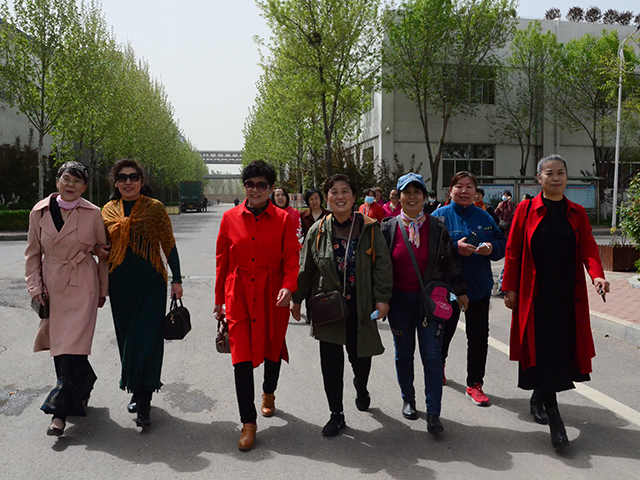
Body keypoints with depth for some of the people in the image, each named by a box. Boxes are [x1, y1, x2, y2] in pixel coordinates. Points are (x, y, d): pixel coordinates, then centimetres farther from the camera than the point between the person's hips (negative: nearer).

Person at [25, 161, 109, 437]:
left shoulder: (93, 214, -3)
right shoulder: (39, 212, 3)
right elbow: (32, 253, 11)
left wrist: (103, 289, 8)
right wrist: (35, 287, 2)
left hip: (82, 286, -3)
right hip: (51, 286, 3)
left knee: (72, 348, -9)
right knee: (59, 347, 10)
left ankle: (60, 412, -2)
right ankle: (83, 386, 35)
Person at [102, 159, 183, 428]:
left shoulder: (154, 208, -1)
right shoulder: (108, 211, 8)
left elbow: (169, 245, 0)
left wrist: (177, 279, -3)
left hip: (151, 283, -4)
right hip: (120, 284, 4)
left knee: (148, 339, -7)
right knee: (127, 339, 11)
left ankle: (144, 401, -1)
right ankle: (136, 392, 28)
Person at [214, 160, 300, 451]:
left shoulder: (283, 219, 0)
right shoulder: (230, 218, 3)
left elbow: (291, 258, -3)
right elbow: (222, 260, 8)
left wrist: (288, 286, -21)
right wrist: (220, 298, 10)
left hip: (272, 296, 0)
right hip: (239, 295, 0)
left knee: (272, 348, 16)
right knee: (241, 356, -4)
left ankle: (269, 393, 47)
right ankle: (248, 423, 8)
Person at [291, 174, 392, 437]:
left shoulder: (370, 228, -2)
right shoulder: (318, 230, 2)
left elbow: (382, 265, -1)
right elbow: (306, 268, 9)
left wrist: (382, 298, -6)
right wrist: (297, 299, 10)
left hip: (361, 307, 0)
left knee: (360, 356, 12)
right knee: (330, 361, 0)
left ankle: (361, 389, 46)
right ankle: (336, 415, 16)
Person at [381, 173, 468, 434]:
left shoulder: (437, 227, 2)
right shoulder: (388, 227, 2)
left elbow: (451, 262, 7)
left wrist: (460, 291, 8)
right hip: (399, 299, 1)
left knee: (432, 355, -3)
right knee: (404, 353, 13)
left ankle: (433, 414, 4)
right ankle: (408, 400, 33)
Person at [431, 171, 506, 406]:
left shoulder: (484, 217, 7)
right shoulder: (440, 216, -4)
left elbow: (502, 244, 10)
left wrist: (491, 248, -12)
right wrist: (455, 248, -24)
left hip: (479, 287, 3)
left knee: (479, 337, 4)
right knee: (443, 332, 12)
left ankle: (474, 384, 16)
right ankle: (438, 366, 40)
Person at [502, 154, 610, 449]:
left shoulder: (577, 213, 9)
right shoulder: (526, 210, 0)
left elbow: (588, 249, 2)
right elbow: (513, 251, 0)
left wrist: (597, 275, -18)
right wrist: (510, 288, -4)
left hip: (568, 295, 3)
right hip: (535, 294, -3)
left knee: (562, 348, 8)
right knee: (543, 350, -4)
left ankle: (539, 398, 31)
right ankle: (553, 417, 1)